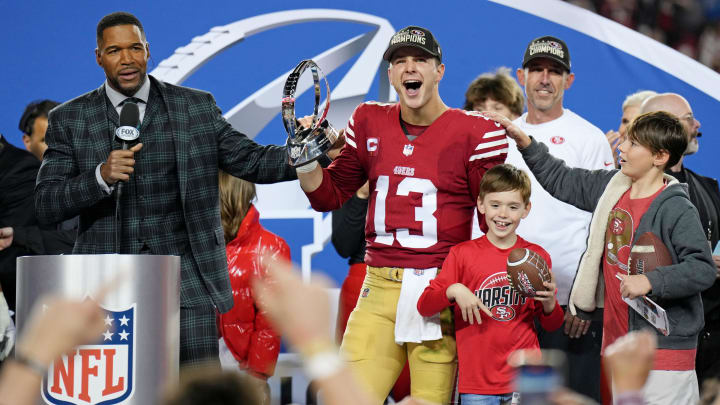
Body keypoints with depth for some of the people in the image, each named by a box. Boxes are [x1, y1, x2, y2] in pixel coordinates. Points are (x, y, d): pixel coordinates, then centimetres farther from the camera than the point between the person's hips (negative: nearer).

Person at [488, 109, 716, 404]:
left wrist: (650, 281, -28)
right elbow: (560, 181, 20)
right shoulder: (611, 189, 8)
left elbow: (703, 269, -21)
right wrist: (523, 142, 13)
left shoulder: (677, 210, -16)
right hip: (618, 339, 8)